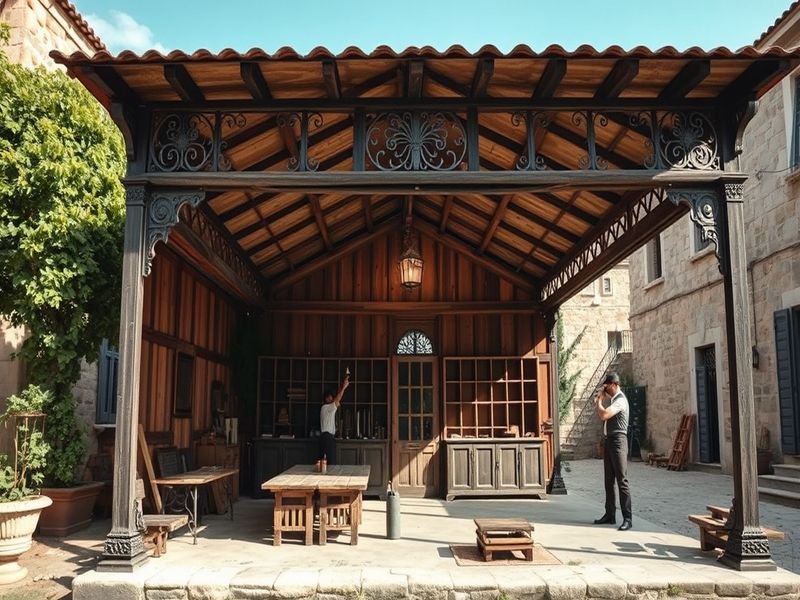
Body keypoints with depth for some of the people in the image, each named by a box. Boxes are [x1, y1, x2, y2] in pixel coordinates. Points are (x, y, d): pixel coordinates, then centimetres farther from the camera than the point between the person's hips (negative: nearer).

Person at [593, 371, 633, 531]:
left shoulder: (620, 400, -13)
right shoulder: (613, 399, 16)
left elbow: (603, 415, -22)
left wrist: (599, 400, -9)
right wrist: (599, 401, 12)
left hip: (618, 441, -10)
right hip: (608, 440, 10)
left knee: (622, 480, -9)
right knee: (609, 481, 13)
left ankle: (627, 518, -7)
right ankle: (610, 514, 20)